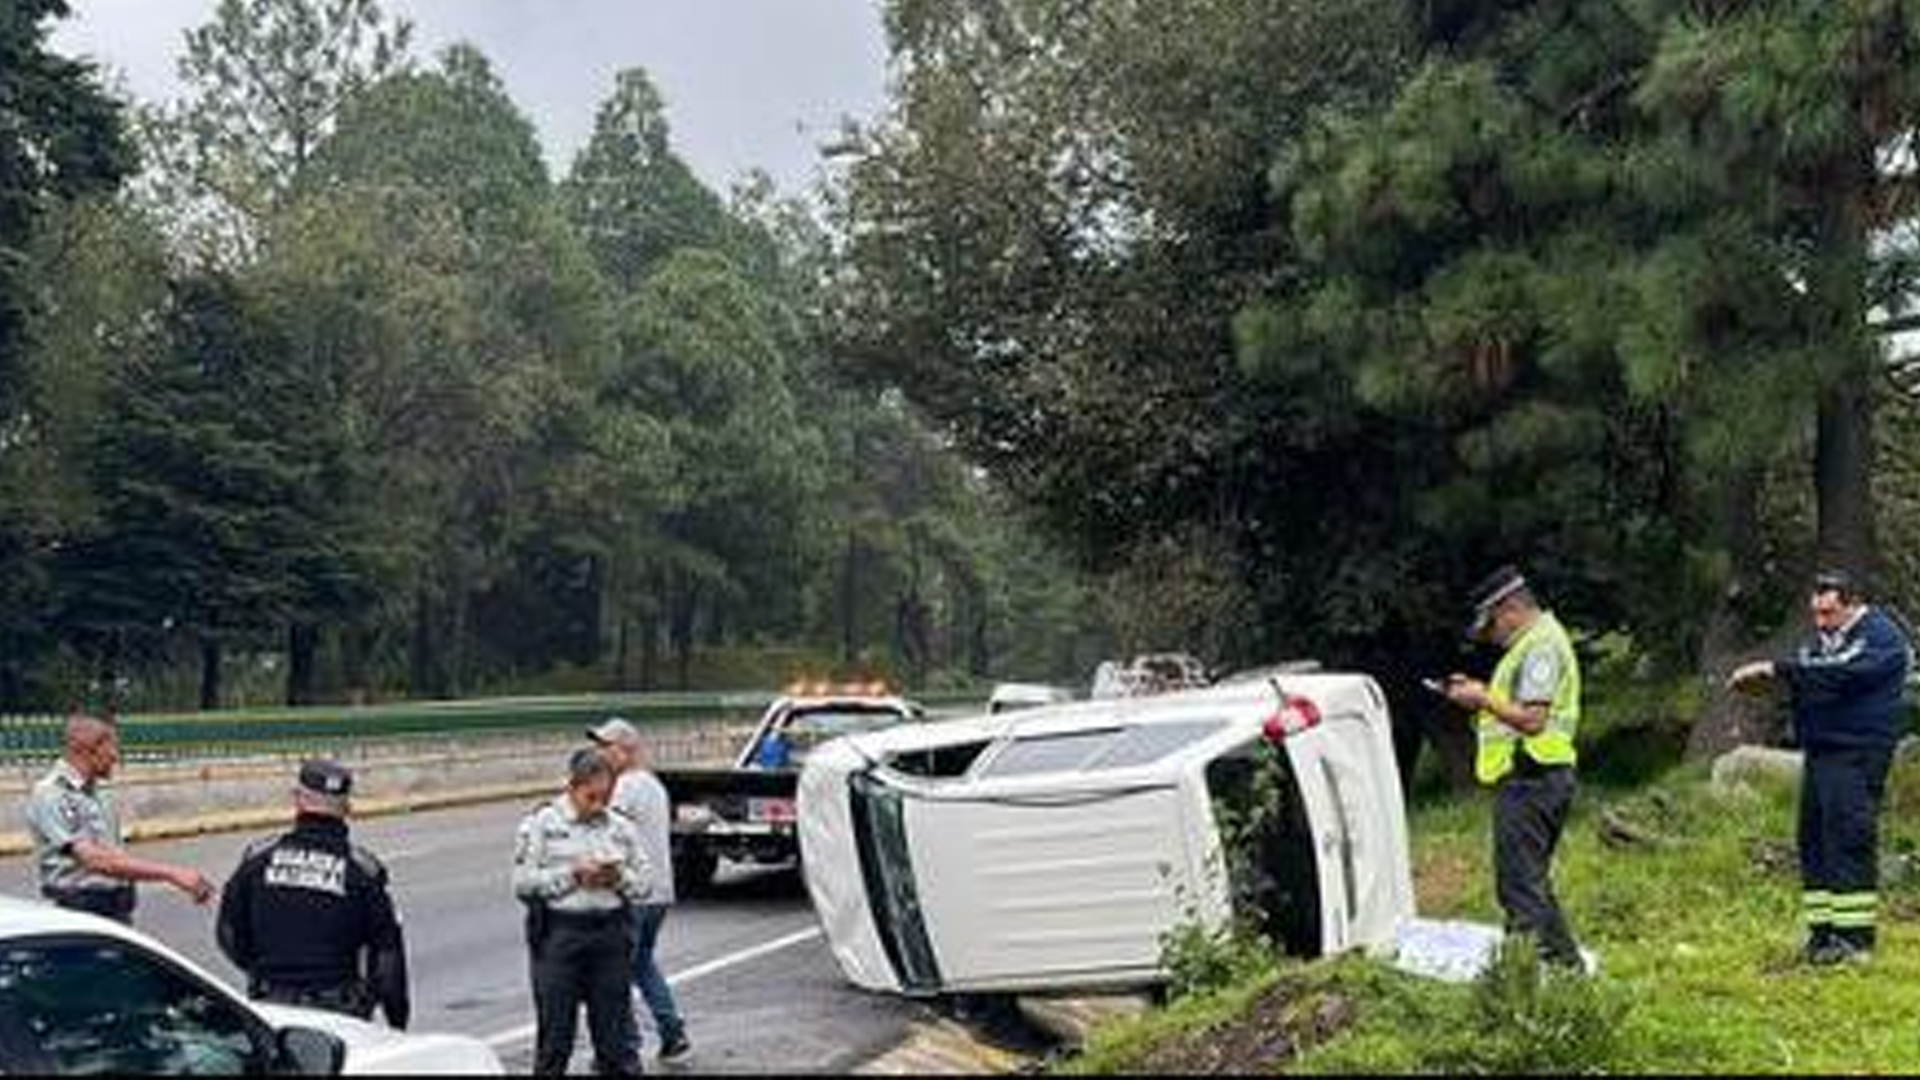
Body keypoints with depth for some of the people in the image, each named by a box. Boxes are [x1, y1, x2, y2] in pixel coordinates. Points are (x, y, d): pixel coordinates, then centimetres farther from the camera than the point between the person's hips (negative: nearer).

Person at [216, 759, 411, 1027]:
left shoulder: (259, 858, 0)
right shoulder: (362, 869, -5)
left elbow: (230, 935, 8)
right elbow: (387, 952, -2)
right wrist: (398, 1020, 8)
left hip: (270, 1006, 2)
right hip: (338, 1014, -2)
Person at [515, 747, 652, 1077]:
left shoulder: (621, 828, 11)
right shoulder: (541, 824, 1)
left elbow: (643, 885, 13)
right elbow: (523, 883, -6)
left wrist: (619, 878, -8)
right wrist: (572, 874, -14)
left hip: (611, 935, 3)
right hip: (559, 933, -3)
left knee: (615, 1034, 6)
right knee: (554, 1037, 2)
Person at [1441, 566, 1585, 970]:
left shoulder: (1540, 645, -14)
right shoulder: (1537, 641, 19)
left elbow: (1532, 719, -22)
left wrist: (1484, 699, -14)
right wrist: (1481, 692, 14)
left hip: (1529, 781, -11)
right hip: (1537, 780, 11)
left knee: (1520, 883, -10)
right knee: (1531, 881, 17)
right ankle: (1567, 961, 22)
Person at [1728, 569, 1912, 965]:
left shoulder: (1881, 636, -8)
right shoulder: (1822, 638, 20)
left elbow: (1837, 673, -23)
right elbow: (1800, 671, 11)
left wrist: (1775, 669, -25)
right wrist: (1759, 676, -10)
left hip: (1856, 757, -8)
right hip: (1819, 752, 8)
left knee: (1850, 841, -11)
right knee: (1813, 841, 8)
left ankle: (1855, 937, -8)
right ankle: (1822, 931, 14)